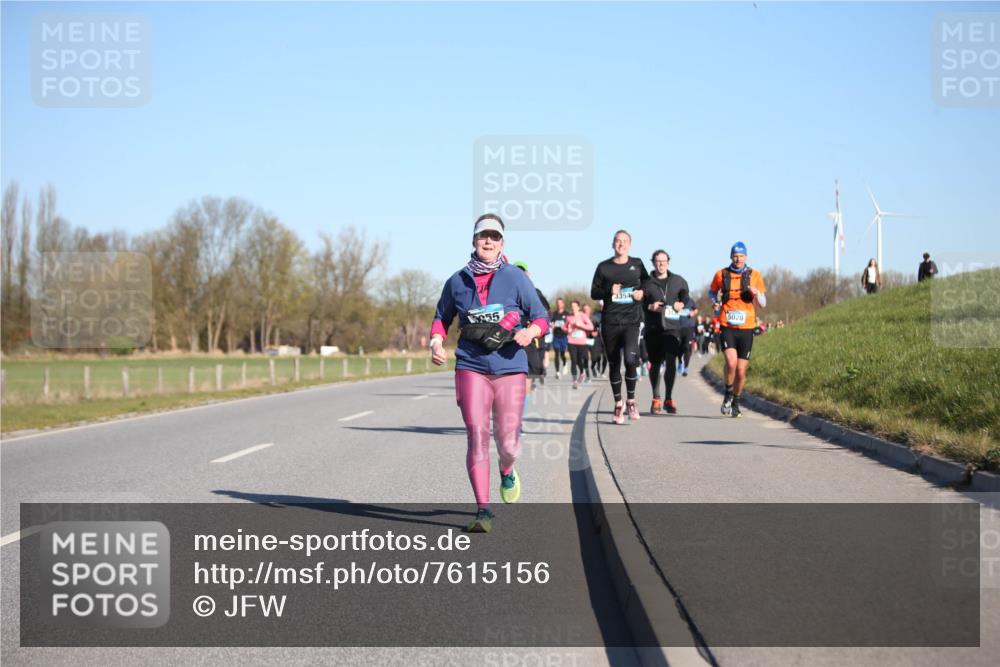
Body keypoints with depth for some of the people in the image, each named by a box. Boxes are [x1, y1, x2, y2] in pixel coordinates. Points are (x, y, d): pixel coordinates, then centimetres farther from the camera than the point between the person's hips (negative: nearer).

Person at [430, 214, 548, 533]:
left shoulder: (516, 278, 3)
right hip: (471, 368, 0)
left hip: (510, 367, 0)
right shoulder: (457, 281, 8)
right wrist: (436, 342, 3)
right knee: (476, 436, -11)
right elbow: (441, 318, 23)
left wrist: (529, 332, -16)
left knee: (508, 443, 2)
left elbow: (541, 318, 6)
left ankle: (507, 472, 40)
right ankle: (483, 511, -7)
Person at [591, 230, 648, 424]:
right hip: (610, 321, 1)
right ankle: (618, 404, 22)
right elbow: (594, 293, 7)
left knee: (630, 359, -19)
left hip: (631, 320, -1)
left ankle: (631, 401, 0)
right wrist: (609, 291, -11)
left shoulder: (637, 264, 8)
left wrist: (642, 294, -1)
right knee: (614, 363, 8)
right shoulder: (604, 267, 5)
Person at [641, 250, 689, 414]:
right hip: (653, 328, 0)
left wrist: (682, 304, -4)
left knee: (671, 361, -14)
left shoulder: (678, 281, 11)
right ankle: (656, 399, 20)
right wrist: (650, 307, -15)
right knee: (655, 364, 8)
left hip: (672, 327, 0)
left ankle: (669, 399, -7)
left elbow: (687, 297, 17)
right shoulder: (646, 283, 6)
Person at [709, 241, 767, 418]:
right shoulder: (721, 275, 4)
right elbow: (712, 292, 23)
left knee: (741, 371, 4)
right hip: (727, 327, -1)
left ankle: (735, 402, 25)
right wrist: (716, 301, 1)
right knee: (731, 362, -23)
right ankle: (728, 394, 1)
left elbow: (763, 304, 7)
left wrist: (756, 293, -14)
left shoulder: (754, 276, 4)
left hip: (746, 329, 1)